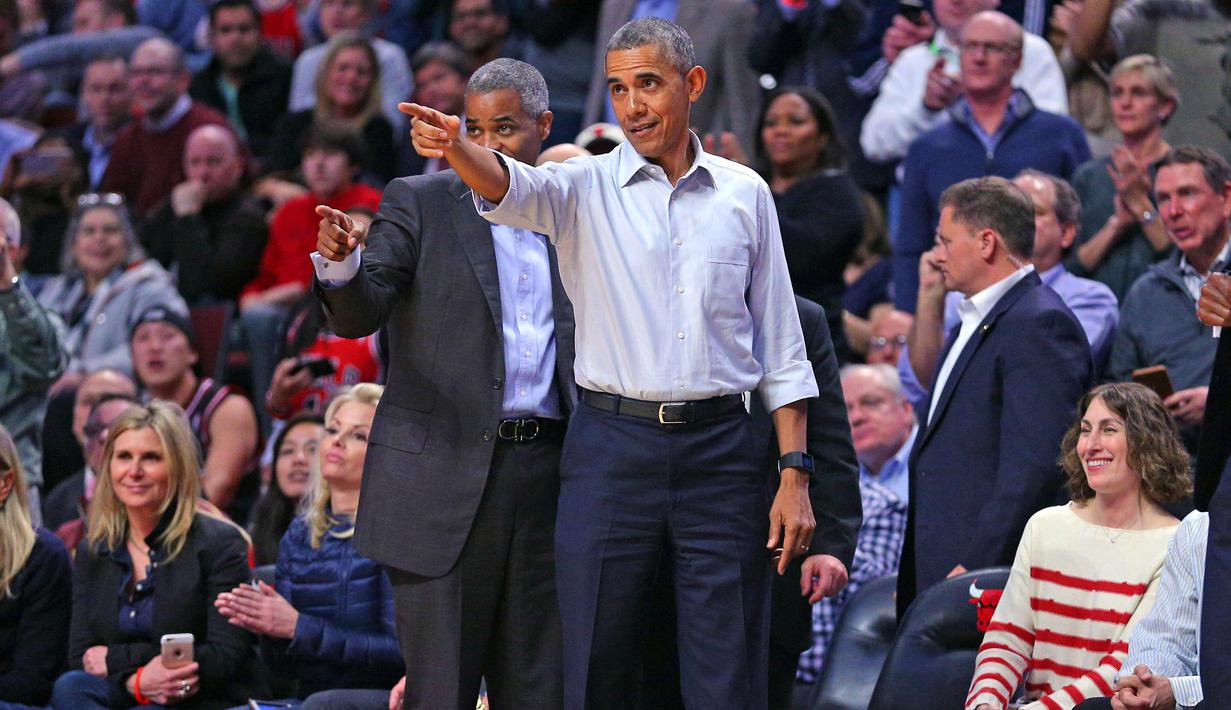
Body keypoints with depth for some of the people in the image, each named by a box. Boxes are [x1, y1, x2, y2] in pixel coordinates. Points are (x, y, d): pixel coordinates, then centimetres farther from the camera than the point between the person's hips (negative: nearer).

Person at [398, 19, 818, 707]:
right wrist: (456, 147, -43)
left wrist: (795, 475, 4)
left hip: (720, 449, 1)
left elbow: (781, 343, 11)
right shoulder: (587, 186, 3)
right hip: (613, 449, -1)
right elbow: (514, 188, -20)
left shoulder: (745, 193, 9)